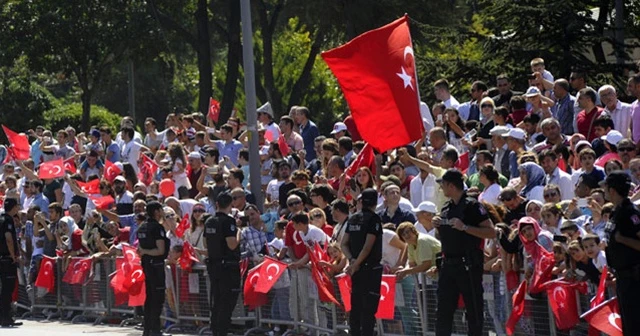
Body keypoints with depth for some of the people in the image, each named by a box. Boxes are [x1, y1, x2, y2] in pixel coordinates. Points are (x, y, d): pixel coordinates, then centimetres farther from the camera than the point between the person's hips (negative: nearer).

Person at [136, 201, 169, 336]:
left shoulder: (142, 228, 13)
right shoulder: (157, 227, -14)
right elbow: (161, 250, -19)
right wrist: (146, 252, -8)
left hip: (146, 264, 9)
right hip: (156, 264, -9)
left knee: (149, 297, 14)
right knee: (158, 298, -5)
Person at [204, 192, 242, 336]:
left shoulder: (209, 222, 9)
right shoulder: (227, 221, -15)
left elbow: (206, 243, 18)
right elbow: (232, 244, -22)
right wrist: (238, 234, -6)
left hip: (213, 264, 8)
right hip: (228, 266, -8)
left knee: (216, 301, 15)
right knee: (227, 302, -4)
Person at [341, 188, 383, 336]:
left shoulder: (353, 219, 10)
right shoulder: (374, 219, -10)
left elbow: (344, 244, 8)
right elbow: (368, 245, -17)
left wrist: (352, 260, -3)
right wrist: (355, 264, -13)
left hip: (357, 269, 7)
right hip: (371, 268, -7)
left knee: (356, 306, 11)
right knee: (369, 307, -7)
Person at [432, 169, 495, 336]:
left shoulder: (472, 206, -9)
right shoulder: (447, 207, 14)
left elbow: (491, 232, -17)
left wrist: (465, 227, -22)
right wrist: (438, 224, 7)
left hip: (468, 265, -8)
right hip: (448, 264, 8)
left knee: (474, 310, -1)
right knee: (443, 309, 7)